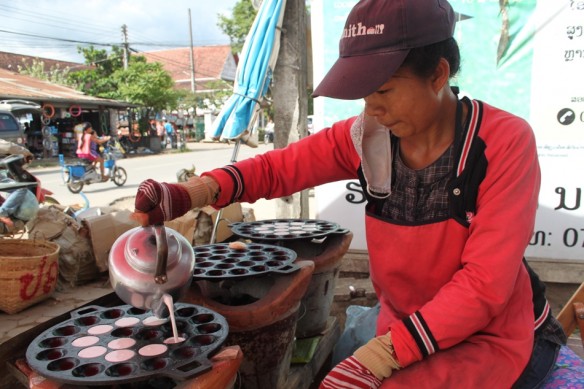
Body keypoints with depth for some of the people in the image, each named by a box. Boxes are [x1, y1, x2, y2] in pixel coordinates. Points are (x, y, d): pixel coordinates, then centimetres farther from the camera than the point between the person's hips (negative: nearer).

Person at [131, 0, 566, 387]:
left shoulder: (505, 142, -21)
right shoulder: (365, 137, -10)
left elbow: (483, 284, -23)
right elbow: (277, 167, -5)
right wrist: (189, 194, -22)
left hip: (499, 335, -3)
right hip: (410, 329, 4)